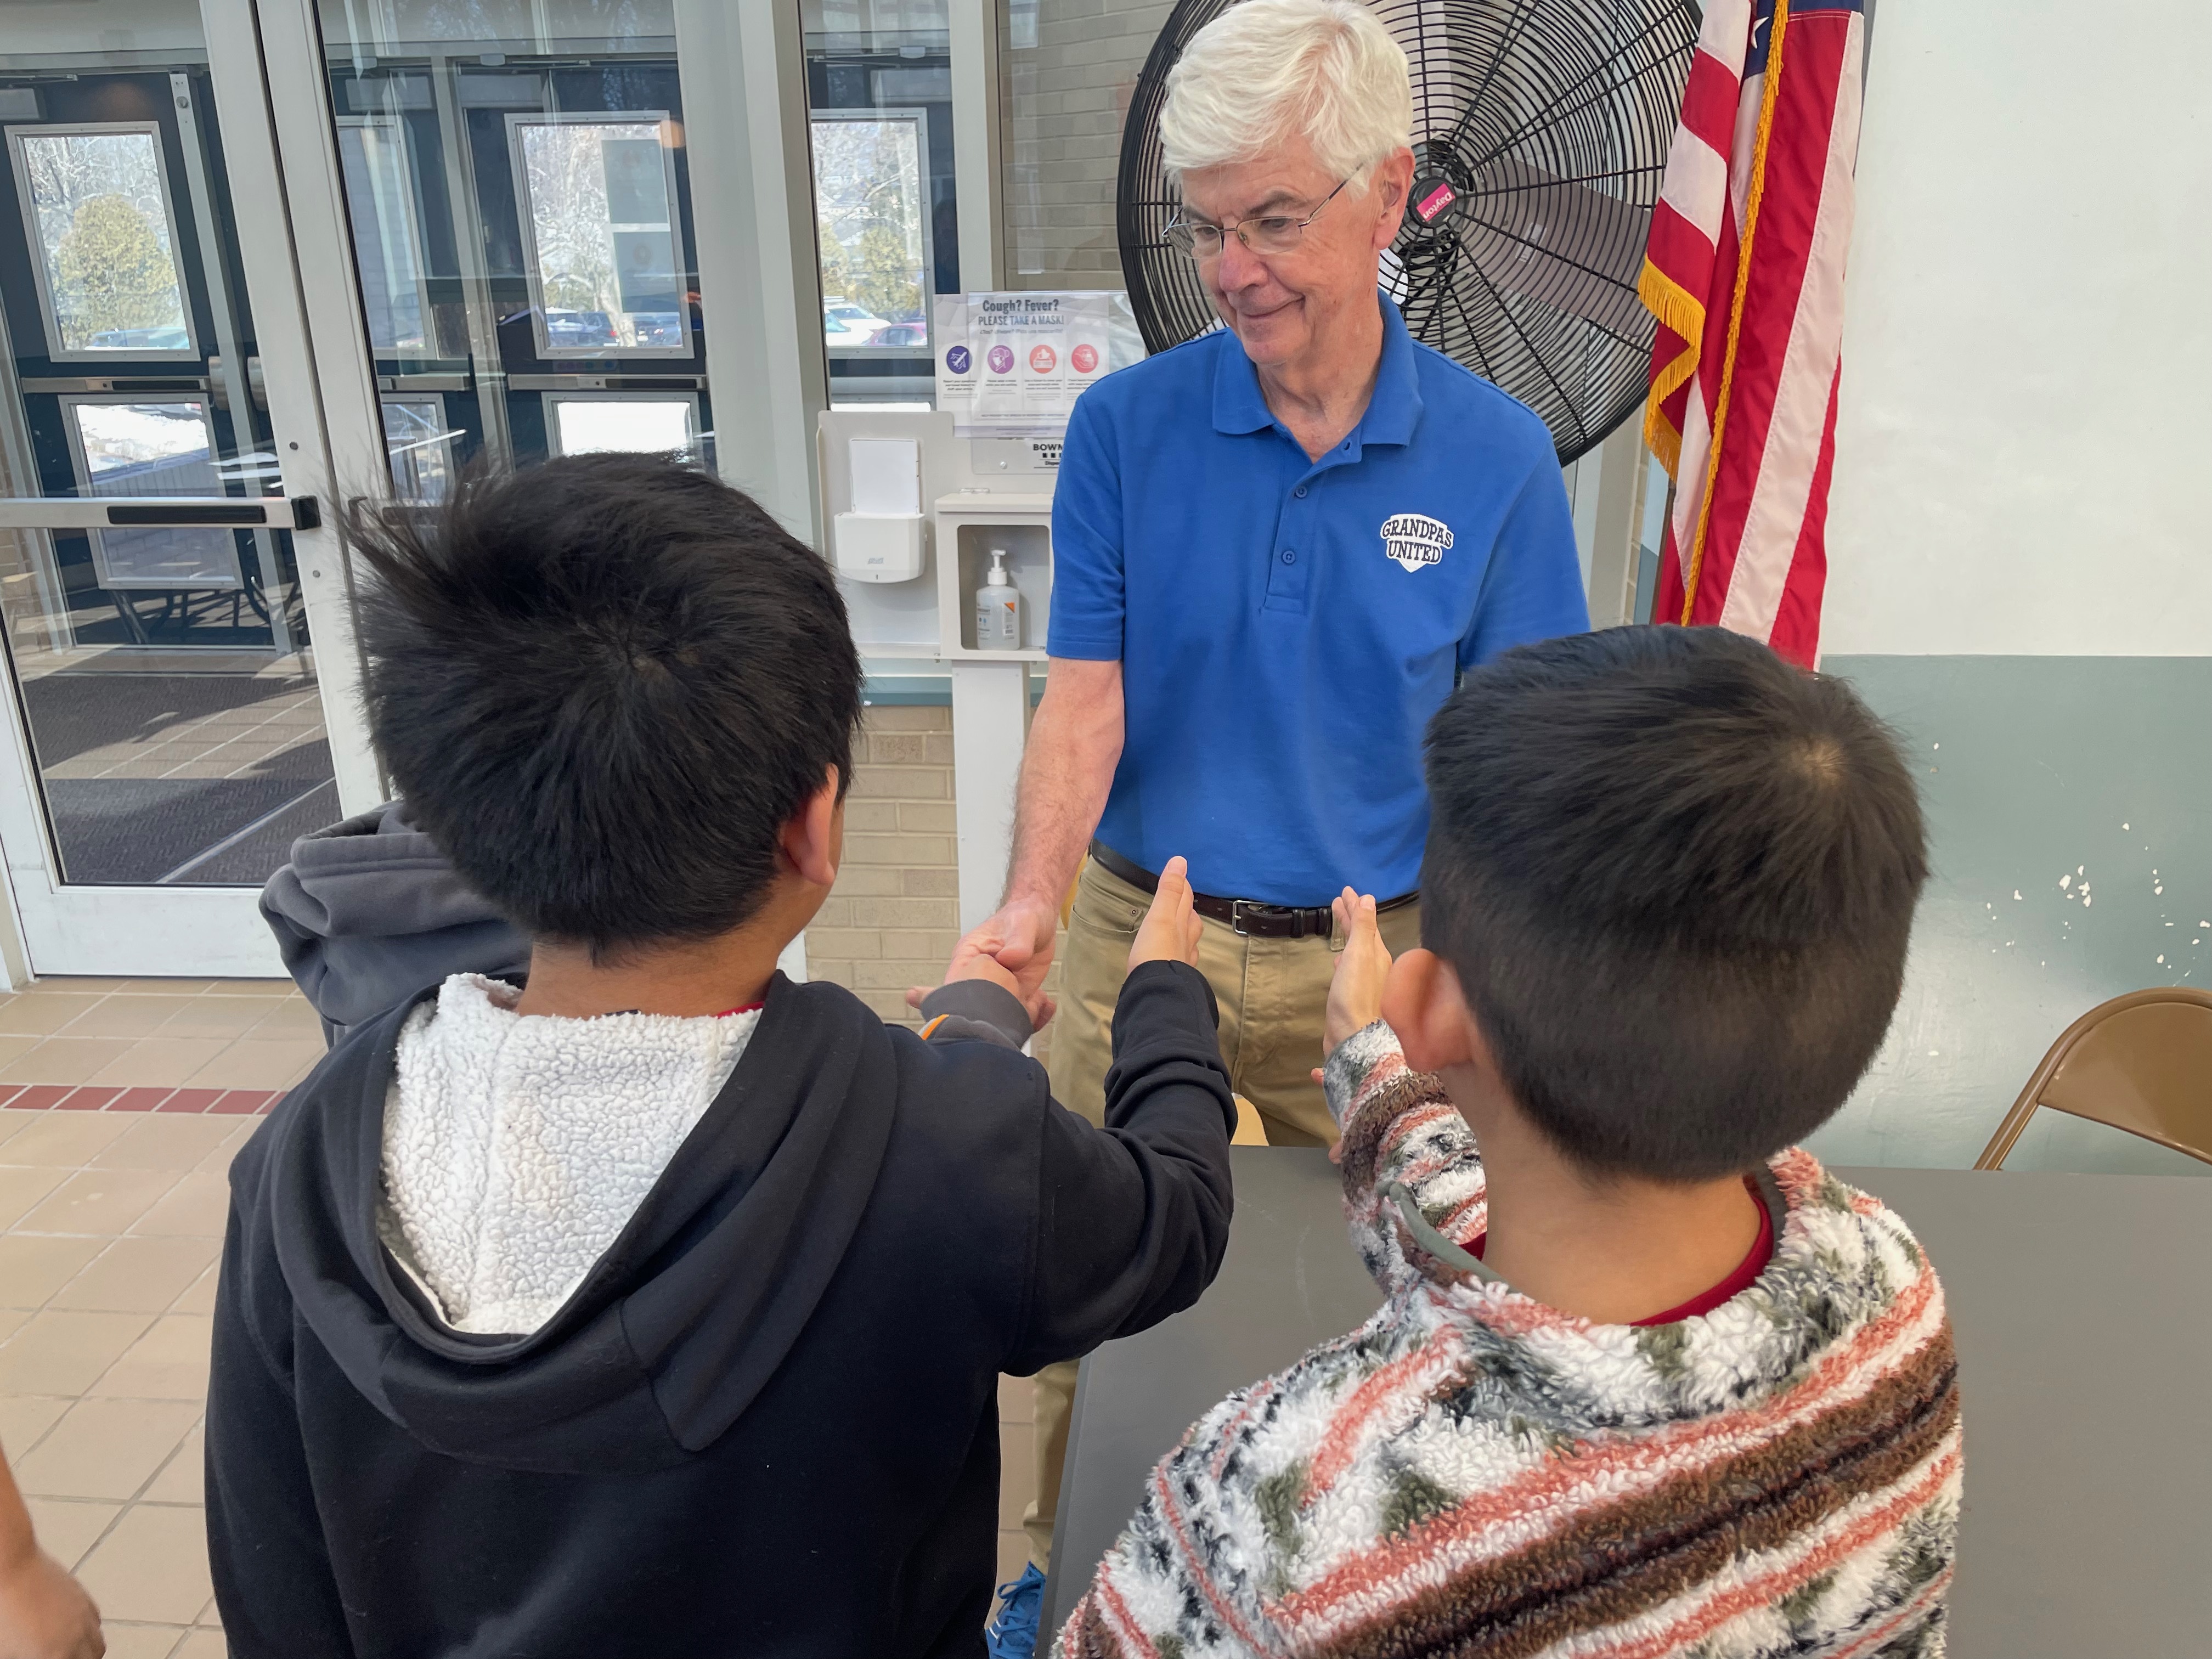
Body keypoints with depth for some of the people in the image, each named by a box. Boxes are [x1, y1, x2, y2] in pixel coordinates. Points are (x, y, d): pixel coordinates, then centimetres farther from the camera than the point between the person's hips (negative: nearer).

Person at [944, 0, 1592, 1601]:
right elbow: (1085, 698, -9)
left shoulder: (1497, 458, -7)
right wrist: (1035, 902, -25)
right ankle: (1067, 1573, 43)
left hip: (1370, 957, 0)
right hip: (1139, 932, 1)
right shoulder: (1124, 425, -6)